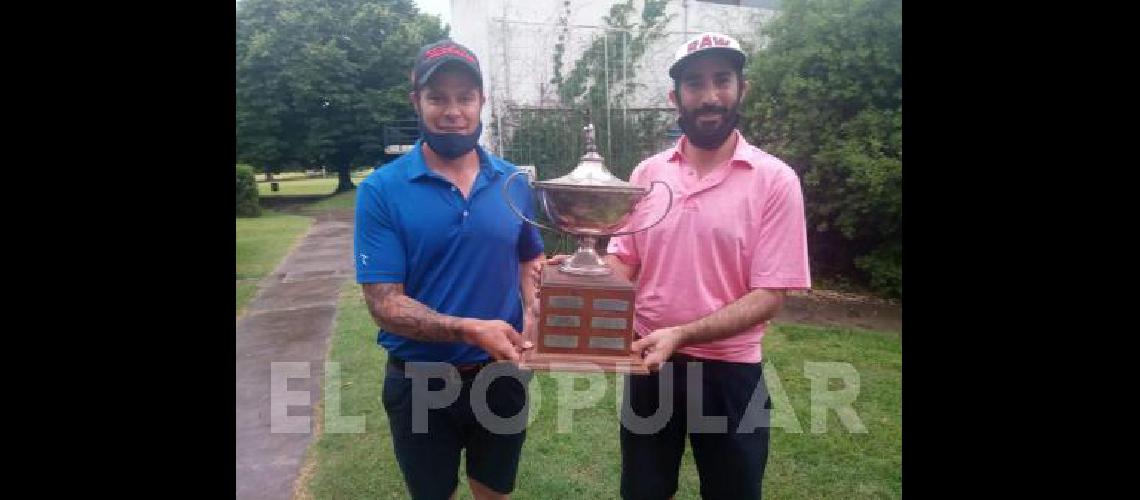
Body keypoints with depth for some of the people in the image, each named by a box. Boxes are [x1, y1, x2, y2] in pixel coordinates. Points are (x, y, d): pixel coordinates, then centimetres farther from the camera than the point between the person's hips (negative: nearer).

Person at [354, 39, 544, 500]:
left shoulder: (514, 183, -3)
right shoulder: (381, 190, -13)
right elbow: (384, 303, -17)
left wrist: (534, 318, -10)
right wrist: (471, 330, -30)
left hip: (502, 375, 3)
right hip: (420, 383, -2)